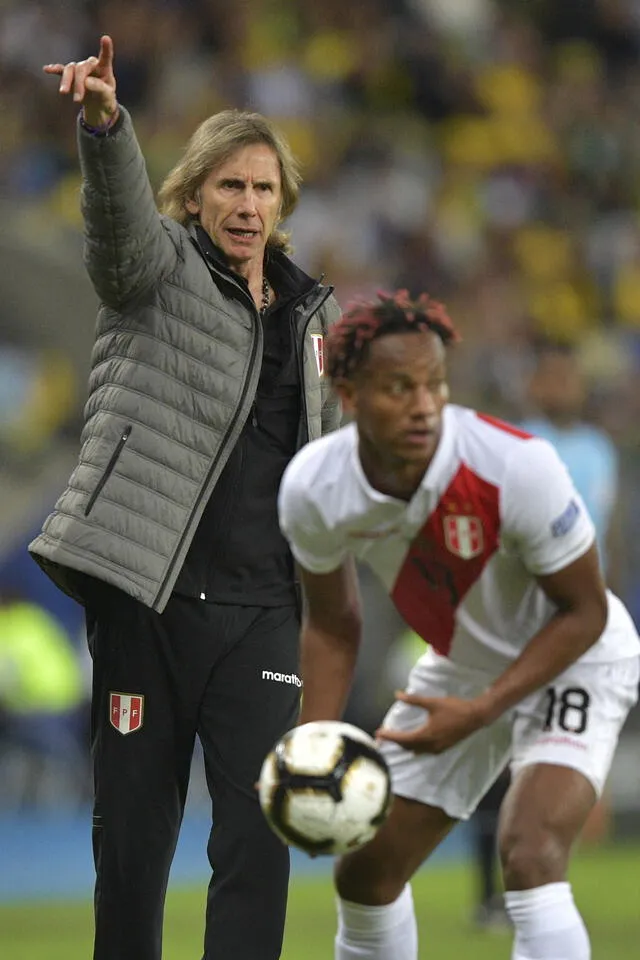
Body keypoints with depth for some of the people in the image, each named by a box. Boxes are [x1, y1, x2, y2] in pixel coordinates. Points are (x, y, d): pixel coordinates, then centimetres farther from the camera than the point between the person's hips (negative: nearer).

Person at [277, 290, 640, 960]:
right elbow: (331, 622, 0)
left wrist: (481, 712, -28)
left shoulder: (517, 467, -34)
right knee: (366, 874, 9)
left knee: (529, 856, -29)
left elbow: (583, 614, -21)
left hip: (571, 661, -6)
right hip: (460, 666, 6)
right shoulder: (312, 489, -20)